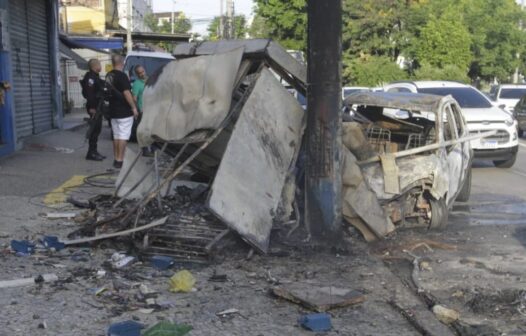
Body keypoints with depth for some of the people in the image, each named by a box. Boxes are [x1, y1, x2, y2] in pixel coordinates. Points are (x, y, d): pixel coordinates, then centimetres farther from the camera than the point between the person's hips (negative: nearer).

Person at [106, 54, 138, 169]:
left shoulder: (108, 76, 9)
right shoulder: (122, 76, -15)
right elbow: (126, 93, -20)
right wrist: (134, 107, -16)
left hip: (113, 111, 8)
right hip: (124, 112, -8)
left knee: (116, 136, 13)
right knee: (123, 136, -5)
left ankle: (116, 159, 17)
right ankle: (120, 161, -7)